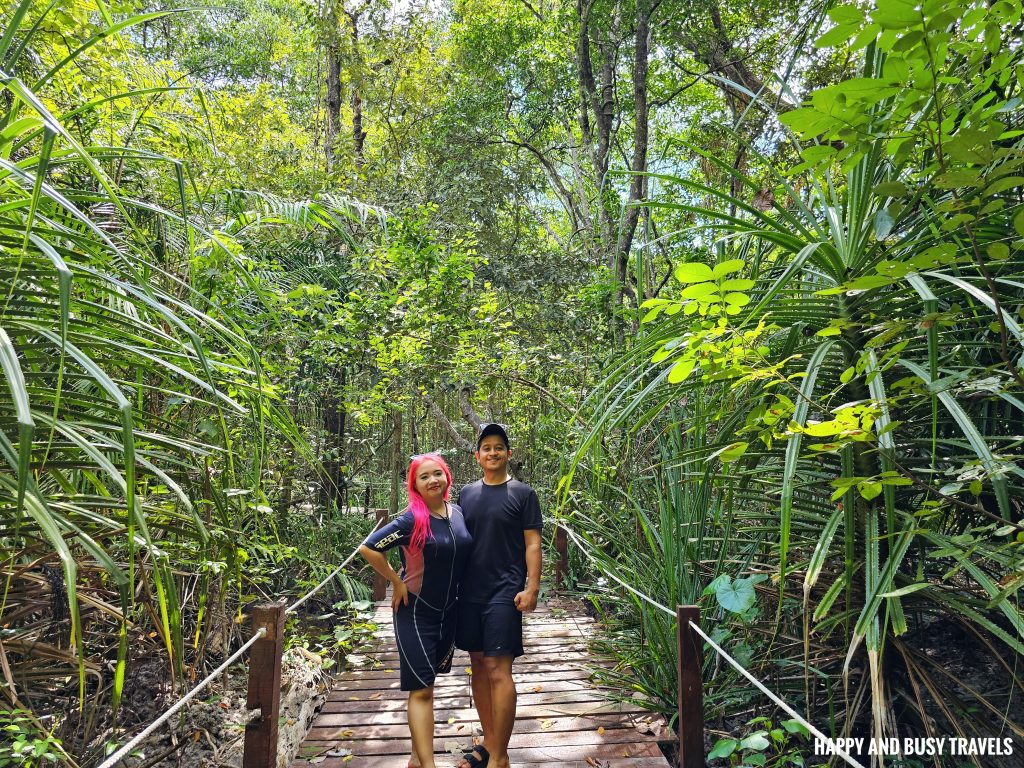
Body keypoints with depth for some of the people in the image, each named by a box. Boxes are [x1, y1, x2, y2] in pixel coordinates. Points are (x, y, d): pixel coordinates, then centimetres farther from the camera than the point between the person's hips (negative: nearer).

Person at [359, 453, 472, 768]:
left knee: (427, 683, 17)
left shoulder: (458, 513, -1)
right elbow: (368, 548, -21)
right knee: (421, 689, -4)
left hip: (450, 612, 6)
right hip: (416, 613, -6)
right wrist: (397, 582, -15)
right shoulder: (412, 519, -18)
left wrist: (459, 588, 9)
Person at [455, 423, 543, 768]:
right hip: (470, 593, 5)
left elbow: (532, 544, -5)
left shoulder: (522, 494, -2)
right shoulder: (467, 493, 10)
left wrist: (532, 589, -13)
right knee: (478, 665, 13)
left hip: (504, 593, -5)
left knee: (498, 670, -7)